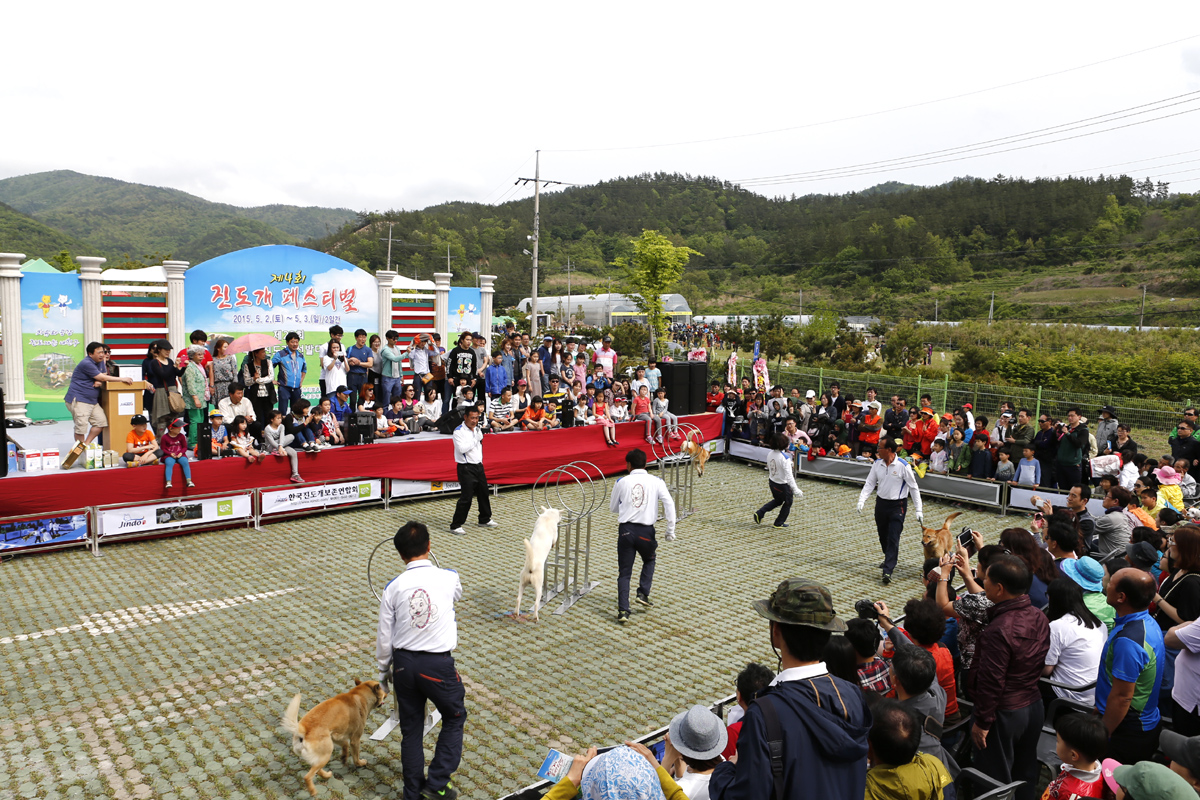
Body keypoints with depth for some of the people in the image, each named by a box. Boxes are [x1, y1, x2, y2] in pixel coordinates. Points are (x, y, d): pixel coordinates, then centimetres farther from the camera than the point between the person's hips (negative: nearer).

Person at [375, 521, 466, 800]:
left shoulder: (393, 588, -7)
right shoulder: (448, 578, -10)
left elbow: (384, 638, -1)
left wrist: (384, 670, 17)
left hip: (404, 664, 3)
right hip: (438, 665, -2)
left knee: (410, 729, 18)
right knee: (454, 718, 20)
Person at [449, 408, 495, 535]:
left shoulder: (477, 429, 12)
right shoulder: (459, 431, -13)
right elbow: (462, 448, -25)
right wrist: (476, 438, -21)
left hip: (478, 466, 8)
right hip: (466, 468, -8)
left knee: (483, 493, 17)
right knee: (466, 497, -11)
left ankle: (484, 520, 34)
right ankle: (455, 526, -5)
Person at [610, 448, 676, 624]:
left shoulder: (622, 482, 2)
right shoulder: (656, 482, 1)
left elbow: (613, 508, 13)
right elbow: (669, 504, -8)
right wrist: (671, 531, -3)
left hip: (626, 530, 0)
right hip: (646, 531, 0)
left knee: (624, 572, 7)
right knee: (649, 561, 30)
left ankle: (623, 610, -1)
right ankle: (643, 593, 18)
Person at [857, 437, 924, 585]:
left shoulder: (903, 466, -14)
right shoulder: (877, 464, -1)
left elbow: (913, 488, -7)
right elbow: (870, 484, 3)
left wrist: (919, 510, -9)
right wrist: (862, 500, -11)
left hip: (897, 506, -5)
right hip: (881, 503, 5)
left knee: (893, 538, -10)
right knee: (882, 536, 17)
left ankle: (887, 571, -12)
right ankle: (889, 559, 41)